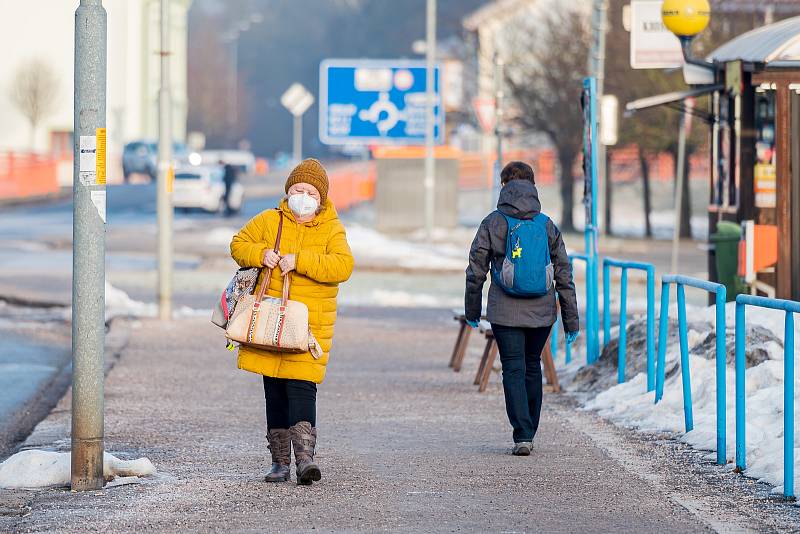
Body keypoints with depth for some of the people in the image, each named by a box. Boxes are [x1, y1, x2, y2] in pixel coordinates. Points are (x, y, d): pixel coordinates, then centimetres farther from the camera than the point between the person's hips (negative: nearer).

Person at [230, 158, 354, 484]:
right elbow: (239, 244, 15)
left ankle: (305, 457, -21)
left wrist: (300, 260, -22)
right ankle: (279, 462, 16)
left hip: (309, 322, -3)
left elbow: (342, 266, -13)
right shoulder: (269, 221, 8)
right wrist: (260, 254, -7)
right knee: (275, 392, 8)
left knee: (301, 387, -15)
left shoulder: (331, 230, 1)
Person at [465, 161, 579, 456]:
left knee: (514, 371, -2)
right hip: (541, 313, 3)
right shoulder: (547, 225, 3)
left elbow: (476, 270, -1)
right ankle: (528, 434, 23)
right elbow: (564, 275, 4)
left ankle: (523, 436, -13)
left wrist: (472, 309, 12)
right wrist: (571, 318, 10)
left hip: (505, 313, -3)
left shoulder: (493, 223, -4)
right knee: (533, 368, 16)